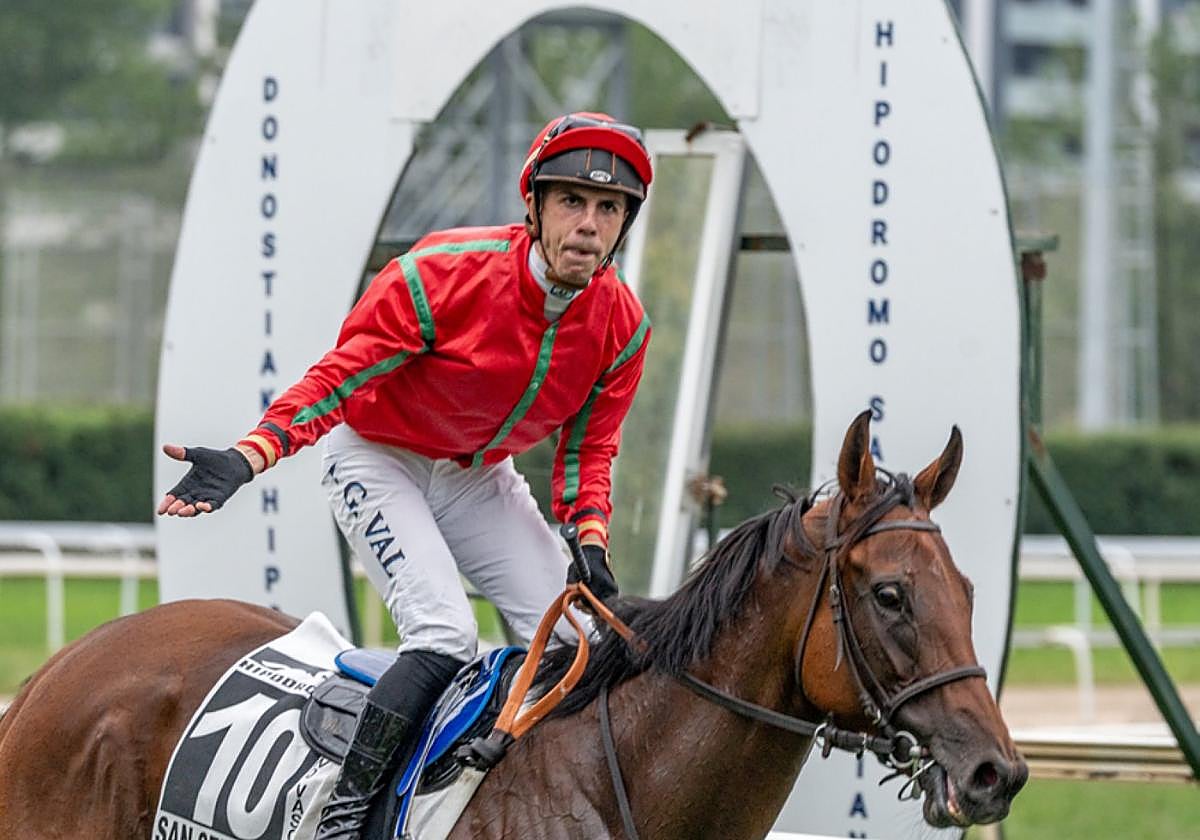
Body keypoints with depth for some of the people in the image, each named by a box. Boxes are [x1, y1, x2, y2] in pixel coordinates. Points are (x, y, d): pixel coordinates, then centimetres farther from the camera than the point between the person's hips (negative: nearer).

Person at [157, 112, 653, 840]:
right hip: (378, 459, -6)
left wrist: (591, 543, -17)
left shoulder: (623, 325, -13)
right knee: (444, 634, -24)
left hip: (479, 477, 6)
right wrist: (248, 458, -40)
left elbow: (588, 446, 0)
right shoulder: (442, 275, -29)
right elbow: (342, 376, -27)